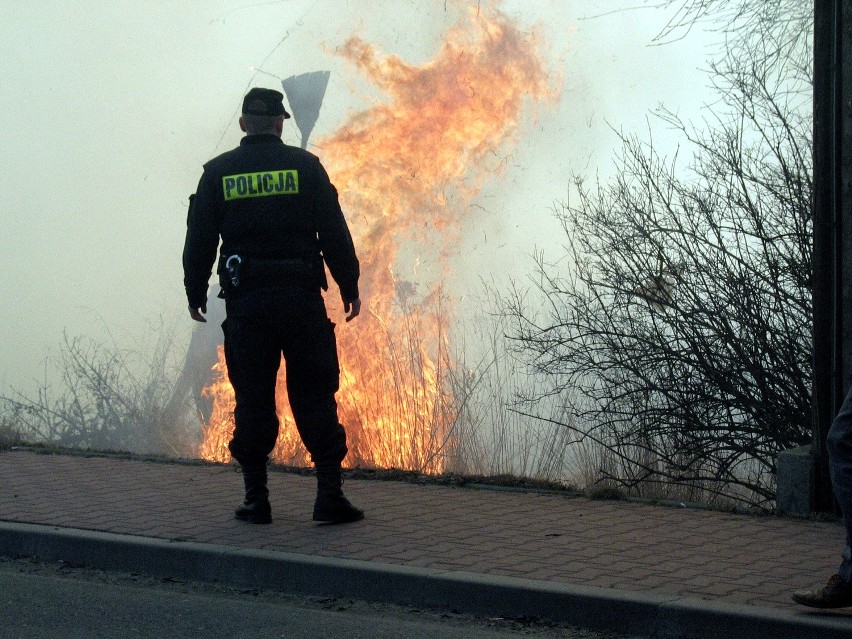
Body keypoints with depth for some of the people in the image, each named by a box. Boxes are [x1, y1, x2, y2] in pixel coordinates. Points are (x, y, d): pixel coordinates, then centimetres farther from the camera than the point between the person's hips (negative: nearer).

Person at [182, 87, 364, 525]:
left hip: (245, 303, 1)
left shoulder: (217, 173, 4)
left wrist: (195, 293, 17)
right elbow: (334, 233, 1)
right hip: (301, 298, -1)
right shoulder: (305, 166, 2)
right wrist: (349, 287, 9)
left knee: (252, 401, 6)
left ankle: (256, 499, 7)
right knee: (314, 397, 3)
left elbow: (199, 240, 6)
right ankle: (329, 494, -2)